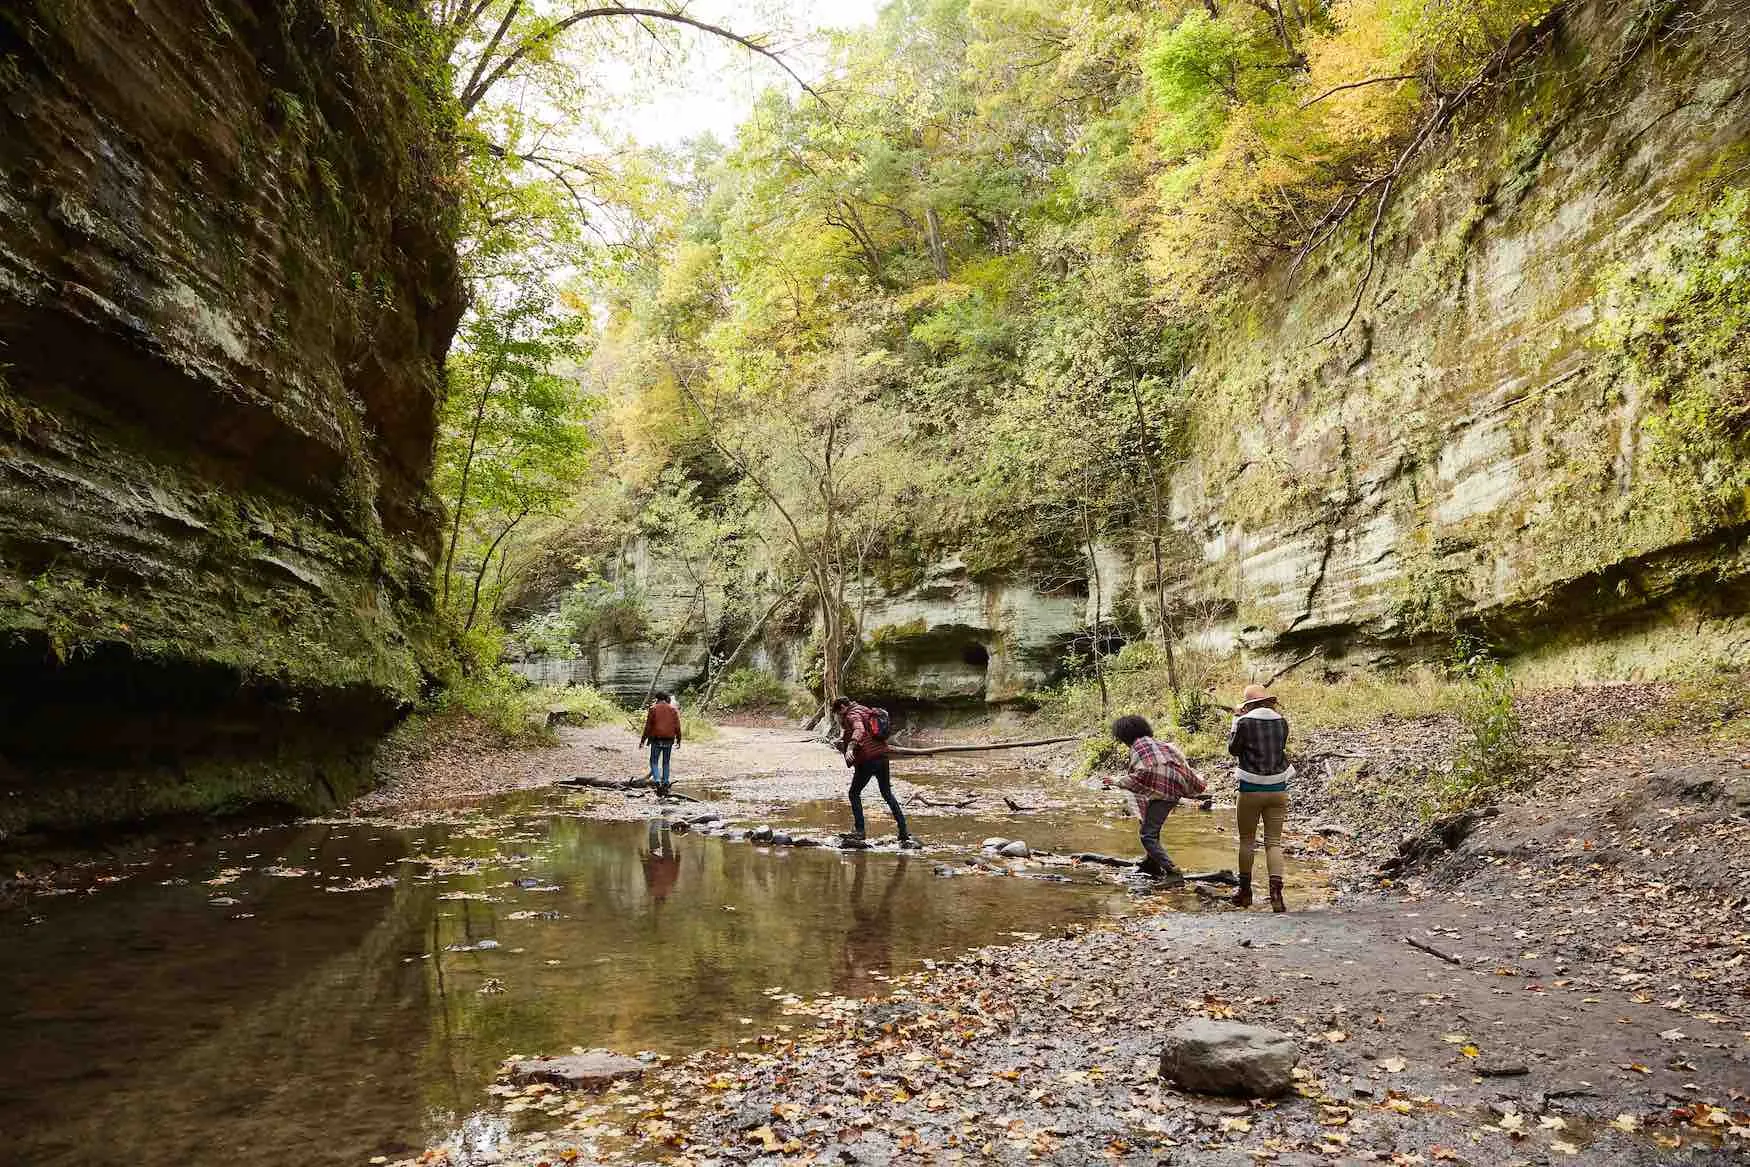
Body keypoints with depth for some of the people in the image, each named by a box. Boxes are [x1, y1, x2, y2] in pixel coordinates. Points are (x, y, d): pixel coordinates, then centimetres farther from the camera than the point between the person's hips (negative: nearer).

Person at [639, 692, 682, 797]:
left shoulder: (653, 708, -1)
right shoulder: (673, 709, 6)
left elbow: (648, 726, -3)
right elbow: (677, 726, 7)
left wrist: (643, 740, 2)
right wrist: (678, 740, 16)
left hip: (657, 739, -3)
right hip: (669, 740, 3)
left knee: (654, 761, 4)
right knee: (666, 762, 15)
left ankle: (657, 781, -16)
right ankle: (665, 783, 15)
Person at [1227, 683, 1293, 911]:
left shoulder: (1245, 723, -12)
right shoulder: (1281, 721, 1)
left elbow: (1233, 749, 0)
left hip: (1251, 789, -3)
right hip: (1278, 788, 3)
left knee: (1246, 840, 12)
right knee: (1274, 841, 6)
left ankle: (1245, 892, 21)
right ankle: (1276, 891, -10)